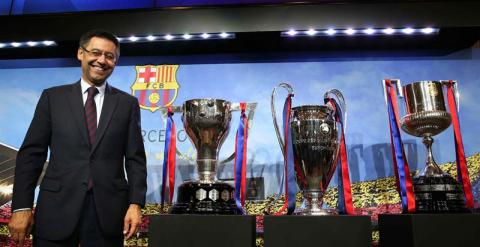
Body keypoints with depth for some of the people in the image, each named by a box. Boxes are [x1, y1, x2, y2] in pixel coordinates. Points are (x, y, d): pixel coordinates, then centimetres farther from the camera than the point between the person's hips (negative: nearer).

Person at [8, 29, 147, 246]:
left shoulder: (128, 103, 6)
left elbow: (135, 158, 3)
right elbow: (31, 153, 4)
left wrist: (136, 203, -7)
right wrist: (21, 206, -3)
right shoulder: (53, 97, 7)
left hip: (109, 210, 0)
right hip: (57, 208, 0)